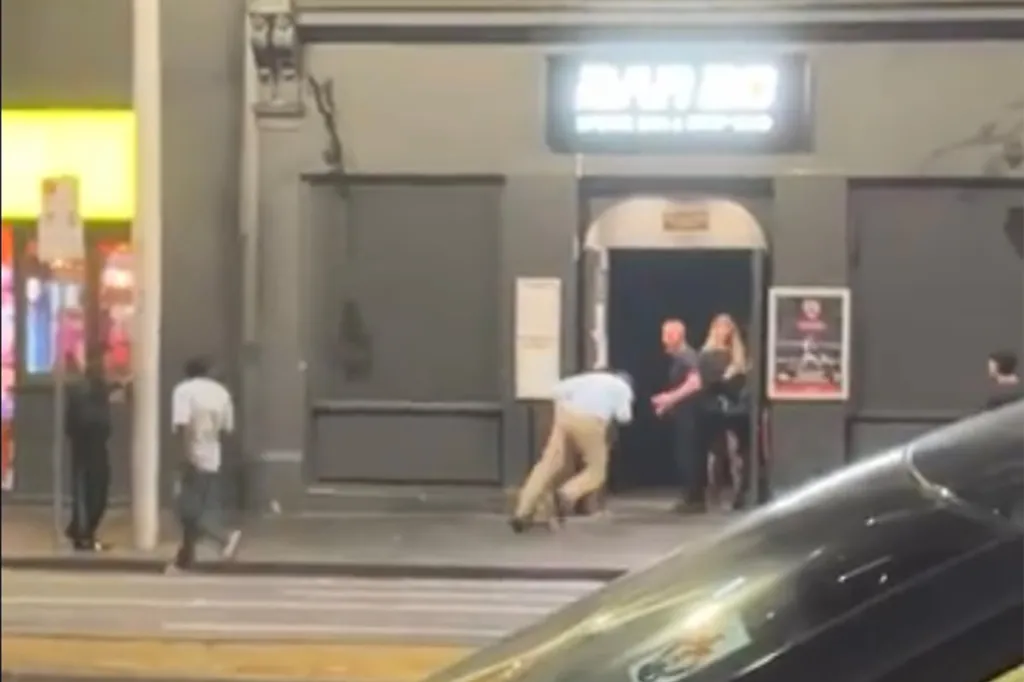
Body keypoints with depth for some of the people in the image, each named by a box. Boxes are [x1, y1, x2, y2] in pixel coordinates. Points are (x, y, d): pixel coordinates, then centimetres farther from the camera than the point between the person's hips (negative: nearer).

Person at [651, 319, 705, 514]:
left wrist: (670, 397, -23)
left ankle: (695, 499, -6)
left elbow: (694, 384, -27)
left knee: (688, 456, -9)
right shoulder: (678, 358, 16)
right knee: (685, 456, 11)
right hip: (681, 414, 10)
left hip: (688, 414, -10)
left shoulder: (688, 356, -14)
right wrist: (668, 401, 14)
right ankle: (692, 497, 15)